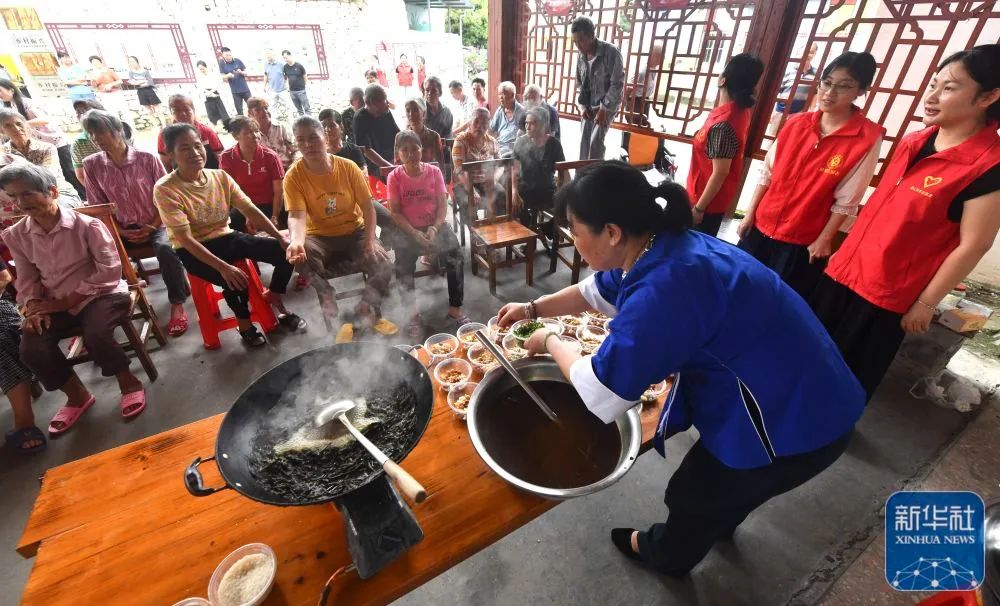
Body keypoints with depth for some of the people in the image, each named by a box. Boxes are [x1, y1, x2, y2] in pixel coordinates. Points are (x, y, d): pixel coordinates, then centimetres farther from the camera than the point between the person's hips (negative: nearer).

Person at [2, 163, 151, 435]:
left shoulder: (87, 225, -13)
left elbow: (109, 271, -15)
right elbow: (27, 280, 10)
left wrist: (66, 301, -16)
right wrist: (33, 308, -11)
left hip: (101, 294, -5)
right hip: (56, 305, 5)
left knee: (96, 335, -33)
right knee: (32, 350, -17)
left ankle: (129, 383, -3)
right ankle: (77, 396, 10)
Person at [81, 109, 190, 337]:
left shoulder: (147, 158, -6)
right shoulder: (91, 165, 2)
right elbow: (97, 207, 6)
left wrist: (152, 227, -11)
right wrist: (122, 232, -7)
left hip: (155, 225, -3)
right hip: (122, 230, 3)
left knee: (165, 249, -33)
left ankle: (177, 305, -23)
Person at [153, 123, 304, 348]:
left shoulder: (220, 177, -2)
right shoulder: (165, 189, -17)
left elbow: (250, 210, -5)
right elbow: (185, 239, -23)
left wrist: (281, 237, -19)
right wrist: (223, 267, -34)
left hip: (226, 238, 5)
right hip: (192, 250, -5)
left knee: (286, 252, -13)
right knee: (236, 281, -33)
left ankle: (274, 299, 11)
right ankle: (244, 323, -1)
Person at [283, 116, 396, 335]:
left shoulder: (348, 167, -8)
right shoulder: (294, 176, -11)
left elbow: (367, 206, -5)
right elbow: (297, 216, -22)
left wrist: (369, 241, -19)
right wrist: (296, 241, -45)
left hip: (354, 232, 1)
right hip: (320, 237, -1)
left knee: (384, 267, -20)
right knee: (300, 256, -33)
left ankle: (367, 311, 4)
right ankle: (328, 299, -10)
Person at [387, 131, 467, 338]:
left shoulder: (434, 172, 2)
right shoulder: (395, 177, -1)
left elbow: (443, 205, -2)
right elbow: (395, 212, -5)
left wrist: (435, 228, -20)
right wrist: (414, 234, -19)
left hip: (435, 225, 1)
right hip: (407, 229, -1)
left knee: (455, 254, -24)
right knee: (403, 262, -27)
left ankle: (455, 308, -8)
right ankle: (413, 313, -11)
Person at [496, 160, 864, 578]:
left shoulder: (664, 289, -37)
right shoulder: (661, 247, -6)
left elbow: (600, 395, -27)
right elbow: (595, 290, 13)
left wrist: (550, 342, -10)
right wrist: (533, 309, 15)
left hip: (793, 419, -8)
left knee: (690, 496, 17)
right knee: (721, 481, 34)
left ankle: (667, 555, 48)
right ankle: (718, 522, 65)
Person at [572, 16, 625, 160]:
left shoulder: (611, 53, -19)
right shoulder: (581, 56, 0)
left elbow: (617, 84, -19)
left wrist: (604, 109, -20)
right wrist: (582, 105, -2)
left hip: (607, 105, -6)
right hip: (589, 106, 6)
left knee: (596, 141, -16)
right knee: (585, 141, 5)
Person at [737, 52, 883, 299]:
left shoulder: (868, 138, -10)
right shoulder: (796, 123, 2)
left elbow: (846, 200, -10)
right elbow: (767, 173, 5)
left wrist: (823, 241, -9)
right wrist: (750, 213, 4)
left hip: (802, 242, -4)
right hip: (762, 228, 4)